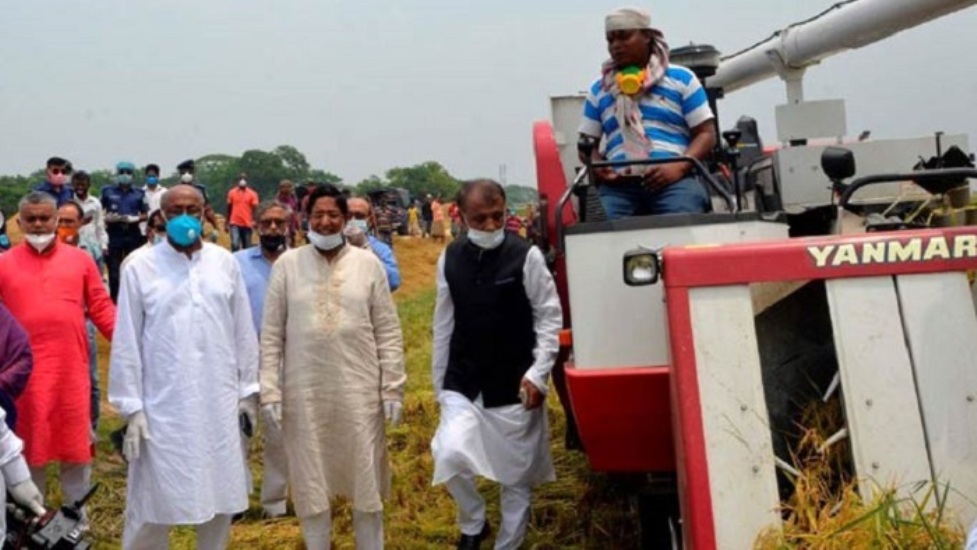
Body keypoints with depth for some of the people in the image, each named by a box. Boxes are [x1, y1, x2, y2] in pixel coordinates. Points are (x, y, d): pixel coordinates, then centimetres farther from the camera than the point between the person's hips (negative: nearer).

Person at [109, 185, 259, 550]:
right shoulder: (140, 265, -5)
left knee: (220, 496, 13)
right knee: (153, 502, 7)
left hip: (220, 403, 3)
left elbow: (243, 330, 7)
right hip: (163, 405, -2)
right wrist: (131, 407, -5)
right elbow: (127, 341, -3)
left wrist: (248, 389, 7)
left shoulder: (224, 262, 3)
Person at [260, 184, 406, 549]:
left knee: (365, 478, 11)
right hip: (304, 392, 0)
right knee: (310, 481, 12)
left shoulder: (368, 264, 0)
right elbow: (271, 335, 1)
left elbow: (388, 332, 1)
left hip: (359, 391, 0)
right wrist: (270, 390, -3)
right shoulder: (287, 264, 0)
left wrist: (392, 388, -2)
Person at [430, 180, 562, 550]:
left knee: (516, 473, 8)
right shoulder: (450, 259, 2)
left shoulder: (526, 256, -9)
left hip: (513, 386, -2)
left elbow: (550, 317, -5)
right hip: (462, 384, 2)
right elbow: (443, 324, 7)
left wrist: (538, 373, -12)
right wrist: (439, 382, 10)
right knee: (450, 456, -15)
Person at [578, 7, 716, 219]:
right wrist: (597, 166, -3)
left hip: (674, 180, -1)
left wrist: (679, 167, -10)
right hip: (618, 185, 2)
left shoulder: (681, 78, 14)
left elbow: (706, 133, 9)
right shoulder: (599, 89, 22)